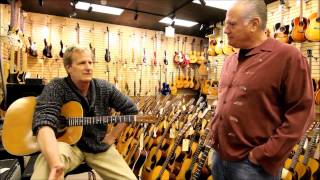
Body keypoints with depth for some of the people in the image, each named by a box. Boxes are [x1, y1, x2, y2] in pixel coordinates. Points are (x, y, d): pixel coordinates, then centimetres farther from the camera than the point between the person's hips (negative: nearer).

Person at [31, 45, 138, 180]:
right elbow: (44, 123, -29)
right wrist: (56, 164, -46)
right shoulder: (56, 88, -13)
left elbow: (131, 109, 6)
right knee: (48, 160, -40)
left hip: (99, 146, 5)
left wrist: (112, 136, 0)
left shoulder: (104, 88, -2)